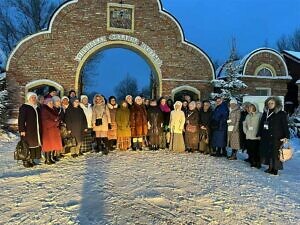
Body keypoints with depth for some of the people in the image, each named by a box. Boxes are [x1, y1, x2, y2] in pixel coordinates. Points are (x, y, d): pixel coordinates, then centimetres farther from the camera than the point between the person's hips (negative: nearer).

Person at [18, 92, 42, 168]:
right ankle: (26, 161, 2)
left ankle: (31, 159, 16)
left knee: (36, 144, 7)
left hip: (37, 130, 7)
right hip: (28, 130, -7)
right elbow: (21, 119, -10)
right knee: (27, 145, -6)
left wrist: (40, 130, 18)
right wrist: (22, 130, -17)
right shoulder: (24, 107, -4)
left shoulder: (37, 108, 17)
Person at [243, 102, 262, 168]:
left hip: (256, 137, -6)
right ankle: (252, 162, 20)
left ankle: (258, 163, 8)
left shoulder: (259, 115, -6)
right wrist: (246, 131, 10)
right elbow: (244, 124, 22)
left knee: (256, 150, -4)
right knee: (250, 150, 8)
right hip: (248, 137, 6)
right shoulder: (248, 116, 14)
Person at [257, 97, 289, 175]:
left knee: (275, 153, -3)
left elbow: (285, 126, -6)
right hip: (266, 137, 5)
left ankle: (275, 169, 8)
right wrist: (259, 135, 15)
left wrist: (286, 136, -14)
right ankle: (270, 167, 21)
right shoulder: (265, 113, 12)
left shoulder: (282, 114, -3)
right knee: (267, 152, 9)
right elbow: (261, 125, 15)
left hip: (276, 138, -5)